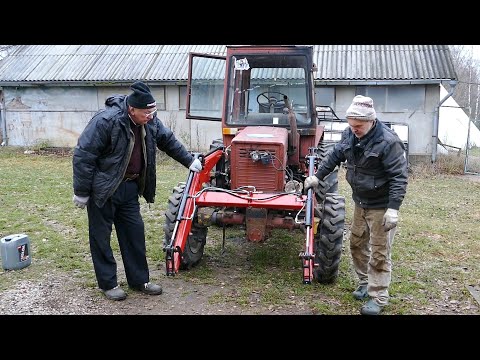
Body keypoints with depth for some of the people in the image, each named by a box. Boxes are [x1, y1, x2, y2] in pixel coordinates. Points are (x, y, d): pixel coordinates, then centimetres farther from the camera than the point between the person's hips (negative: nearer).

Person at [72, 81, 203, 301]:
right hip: (103, 189, -6)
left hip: (129, 187, 7)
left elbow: (168, 141, 15)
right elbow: (83, 156, -21)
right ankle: (107, 283, 20)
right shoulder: (106, 121, -25)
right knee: (101, 236, 5)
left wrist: (189, 161, 12)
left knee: (135, 233, 11)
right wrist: (81, 193, -17)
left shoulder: (150, 121, -4)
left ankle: (139, 280, 24)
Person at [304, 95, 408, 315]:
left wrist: (393, 209, -28)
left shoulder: (388, 142, -24)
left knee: (379, 253, 0)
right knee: (356, 243, 18)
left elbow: (399, 177, -24)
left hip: (381, 206, -7)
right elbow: (334, 156, 15)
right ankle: (365, 283, 38)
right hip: (360, 202, 8)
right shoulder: (349, 134, -2)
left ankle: (378, 298, 14)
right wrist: (317, 176, 14)